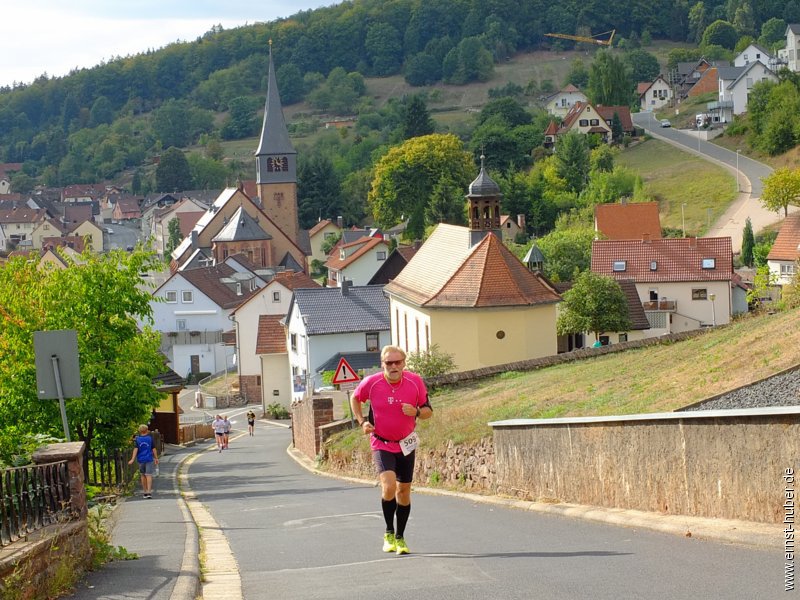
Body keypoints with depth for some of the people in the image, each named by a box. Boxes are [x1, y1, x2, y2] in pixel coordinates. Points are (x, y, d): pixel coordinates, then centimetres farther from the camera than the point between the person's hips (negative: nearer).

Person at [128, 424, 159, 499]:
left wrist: (132, 459, -14)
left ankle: (145, 492, 20)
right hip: (149, 459, -2)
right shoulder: (150, 438, -2)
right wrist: (156, 458, 8)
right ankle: (149, 492, -19)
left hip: (141, 459, 2)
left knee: (143, 475, 14)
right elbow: (153, 449, -1)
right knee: (149, 475, -5)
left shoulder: (137, 439, -1)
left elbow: (135, 449, -10)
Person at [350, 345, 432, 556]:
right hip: (381, 444, -3)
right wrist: (362, 421, -2)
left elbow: (428, 411, 0)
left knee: (404, 491, 9)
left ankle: (400, 537, 25)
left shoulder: (415, 382, -9)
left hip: (406, 444, 3)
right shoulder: (371, 383, -12)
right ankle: (389, 533, -2)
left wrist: (416, 412, -22)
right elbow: (355, 398, 10)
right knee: (389, 485, -21)